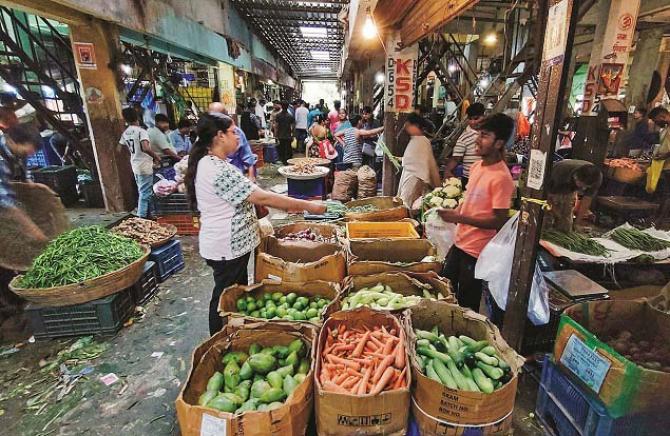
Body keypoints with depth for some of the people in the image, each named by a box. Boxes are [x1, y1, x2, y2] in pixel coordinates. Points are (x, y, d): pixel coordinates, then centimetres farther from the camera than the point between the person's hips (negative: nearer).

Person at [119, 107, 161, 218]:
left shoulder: (125, 133, 8)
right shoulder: (141, 131, -15)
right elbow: (146, 148, -29)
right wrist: (156, 157, -14)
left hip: (135, 166, 8)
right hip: (145, 166, -8)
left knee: (143, 192, 20)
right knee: (145, 194, -2)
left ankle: (142, 216, 29)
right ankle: (142, 218, 0)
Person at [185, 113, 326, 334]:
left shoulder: (211, 163, 7)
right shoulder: (217, 169, -25)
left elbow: (246, 196, 11)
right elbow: (261, 197, -27)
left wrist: (287, 204, 5)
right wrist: (307, 205, -20)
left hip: (232, 245, 10)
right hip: (227, 249, -10)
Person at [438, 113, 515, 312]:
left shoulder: (501, 178, -21)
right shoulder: (477, 166, 4)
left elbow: (499, 221, -21)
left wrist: (459, 218, -25)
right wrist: (453, 213, 3)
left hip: (477, 251, -8)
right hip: (460, 242, 8)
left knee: (467, 304, 9)